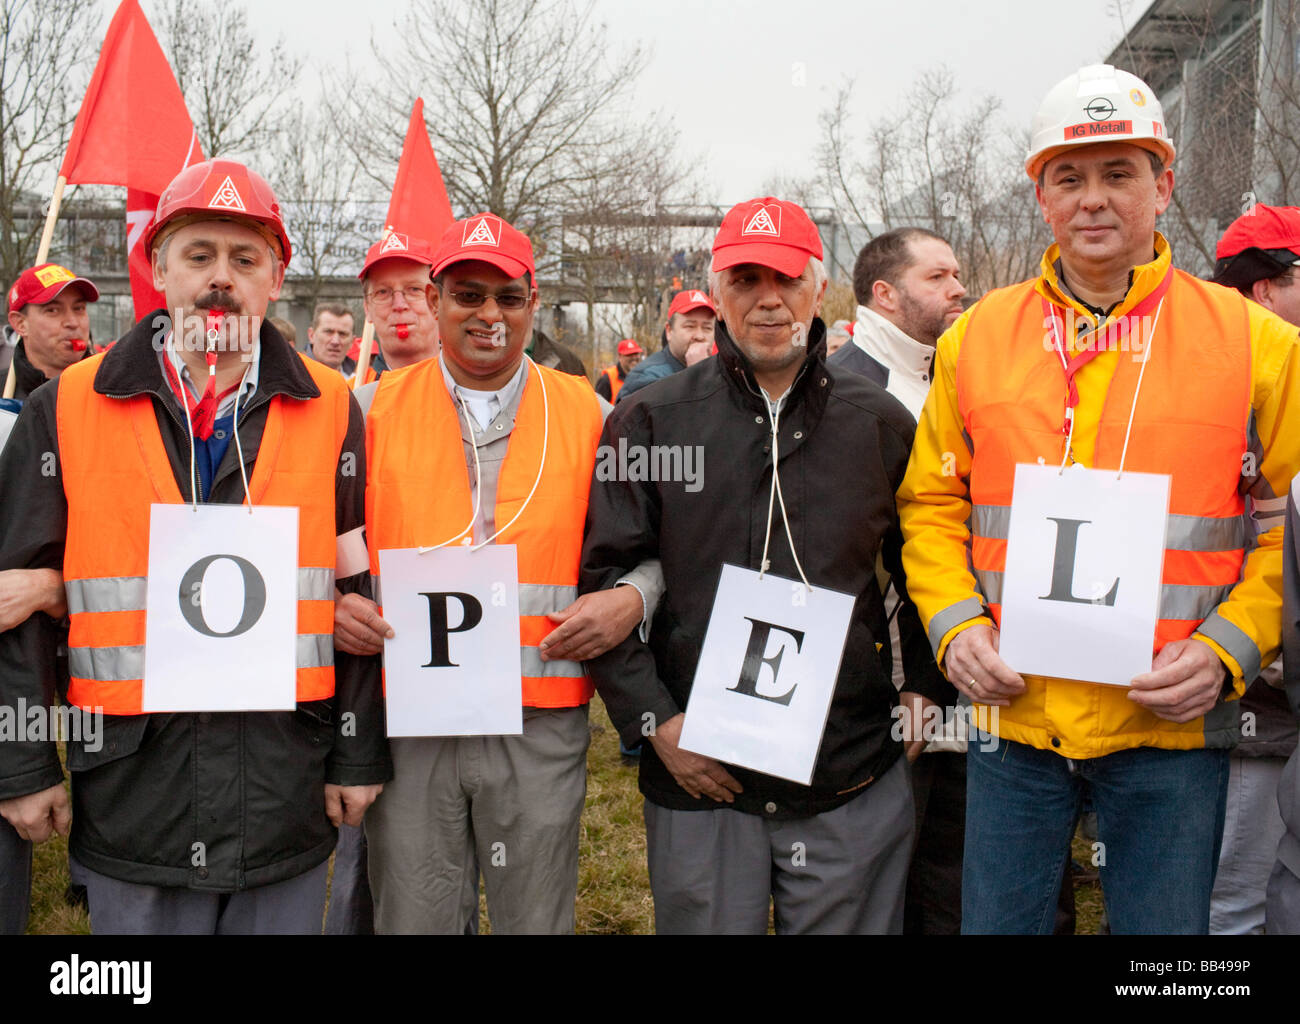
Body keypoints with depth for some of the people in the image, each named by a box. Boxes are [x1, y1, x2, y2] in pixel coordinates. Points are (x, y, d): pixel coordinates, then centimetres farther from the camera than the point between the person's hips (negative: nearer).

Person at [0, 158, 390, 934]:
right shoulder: (67, 410, 1)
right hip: (132, 790, 0)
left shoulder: (330, 412, 1)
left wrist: (360, 755, 1)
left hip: (287, 780, 0)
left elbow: (360, 595, 2)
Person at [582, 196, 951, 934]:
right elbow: (602, 578, -1)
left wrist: (930, 693, 6)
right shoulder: (651, 422, 0)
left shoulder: (881, 424, 5)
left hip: (854, 787, 1)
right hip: (699, 781, -1)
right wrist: (655, 719, -8)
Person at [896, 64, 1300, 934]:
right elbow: (931, 504, 9)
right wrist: (955, 622, -6)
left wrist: (1225, 649, -10)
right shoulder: (976, 338, 4)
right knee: (996, 919, 14)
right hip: (1014, 713, 2)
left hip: (1172, 728, -1)